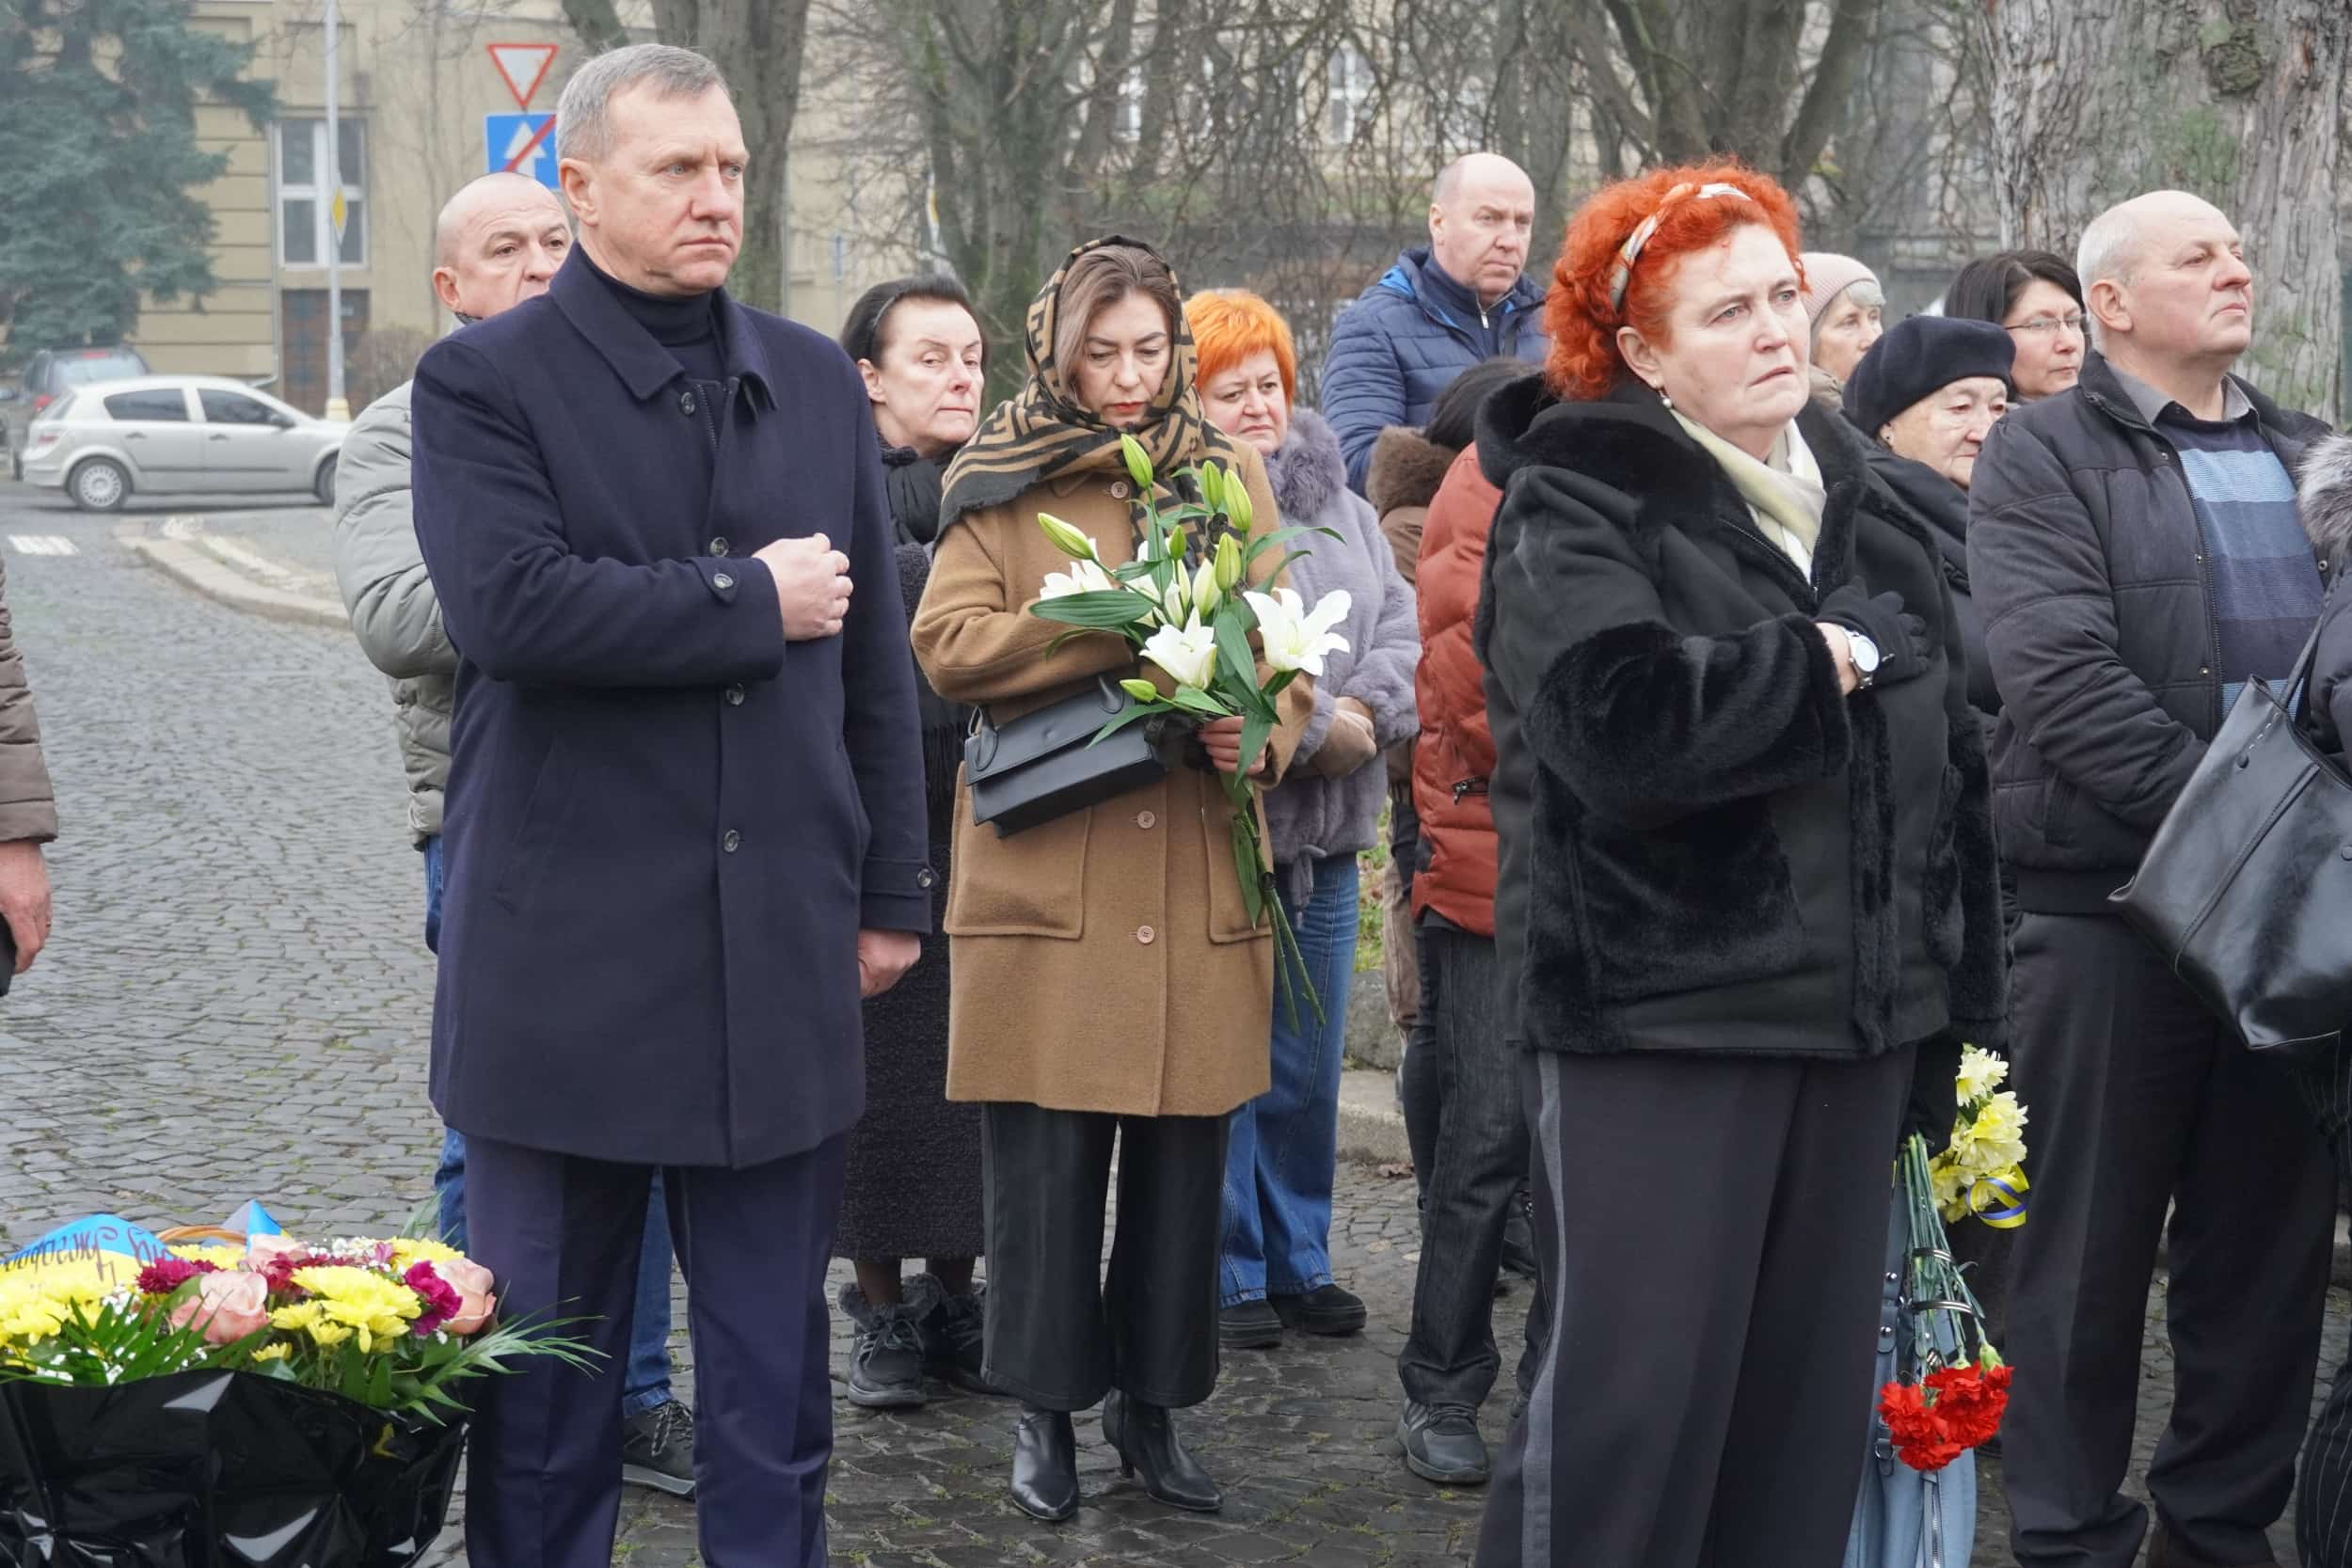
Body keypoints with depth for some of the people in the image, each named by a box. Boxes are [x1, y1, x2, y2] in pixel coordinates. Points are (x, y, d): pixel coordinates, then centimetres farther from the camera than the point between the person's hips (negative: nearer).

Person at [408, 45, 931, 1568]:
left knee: (776, 1366, 11)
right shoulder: (486, 382, -3)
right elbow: (509, 604, -20)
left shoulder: (818, 383, 11)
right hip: (563, 964, -4)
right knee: (549, 1363, 7)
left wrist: (892, 891, 12)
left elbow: (876, 659, 14)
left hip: (779, 960, 4)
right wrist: (753, 600, -12)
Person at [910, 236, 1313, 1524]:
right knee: (1045, 1162, 0)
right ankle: (1047, 1408, 15)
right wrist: (1113, 626, -16)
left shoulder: (1229, 475, 13)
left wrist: (1263, 731, -9)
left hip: (1198, 879, 3)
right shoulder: (996, 481, 4)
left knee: (1183, 1158, 6)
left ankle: (1153, 1406, 20)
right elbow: (948, 645, -7)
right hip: (1047, 875, -3)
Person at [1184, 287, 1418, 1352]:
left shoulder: (1338, 506, 15)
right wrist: (1313, 728, -16)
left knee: (1308, 1065, 14)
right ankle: (1227, 1274, 13)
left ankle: (1298, 1259, 26)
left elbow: (1403, 630, 9)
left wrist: (1364, 714, -10)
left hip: (1324, 839, 6)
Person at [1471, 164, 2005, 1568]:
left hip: (1856, 1018, 7)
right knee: (1637, 1394, -6)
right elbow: (1624, 721, -26)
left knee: (1814, 1396, 11)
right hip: (1657, 1017, -6)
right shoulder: (1577, 510, -6)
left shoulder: (1864, 507, 15)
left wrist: (1962, 1000, 17)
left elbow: (1950, 761, 20)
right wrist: (1820, 664, -12)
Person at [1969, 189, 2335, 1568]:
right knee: (2092, 1244, 3)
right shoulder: (2045, 455, -1)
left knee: (2270, 1240, 10)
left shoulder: (2309, 457, 17)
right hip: (2110, 903, -5)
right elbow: (2063, 672, -14)